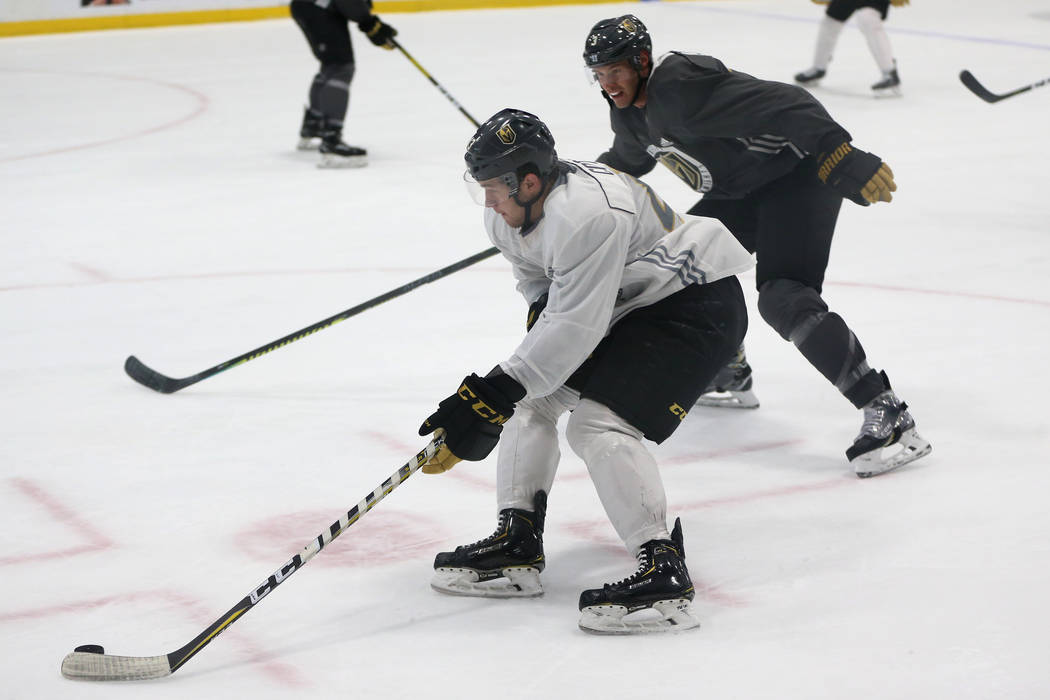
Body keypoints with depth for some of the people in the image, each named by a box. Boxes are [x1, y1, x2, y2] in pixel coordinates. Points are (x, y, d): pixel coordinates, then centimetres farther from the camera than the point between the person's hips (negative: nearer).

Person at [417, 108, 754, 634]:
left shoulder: (587, 214, -33)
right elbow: (539, 280, 16)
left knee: (599, 422, -23)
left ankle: (664, 571, -22)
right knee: (533, 397, 5)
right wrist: (542, 308, -8)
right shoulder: (509, 212, -4)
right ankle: (517, 544, 9)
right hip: (622, 303, 10)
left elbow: (574, 330, -33)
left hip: (696, 301, -10)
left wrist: (492, 393, -33)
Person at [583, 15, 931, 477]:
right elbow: (625, 160, 30)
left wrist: (845, 159, -40)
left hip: (800, 174, -10)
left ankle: (888, 417, -28)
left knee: (783, 297, -25)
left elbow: (782, 104, -33)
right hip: (740, 192, 10)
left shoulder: (682, 83, -25)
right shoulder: (630, 110, 6)